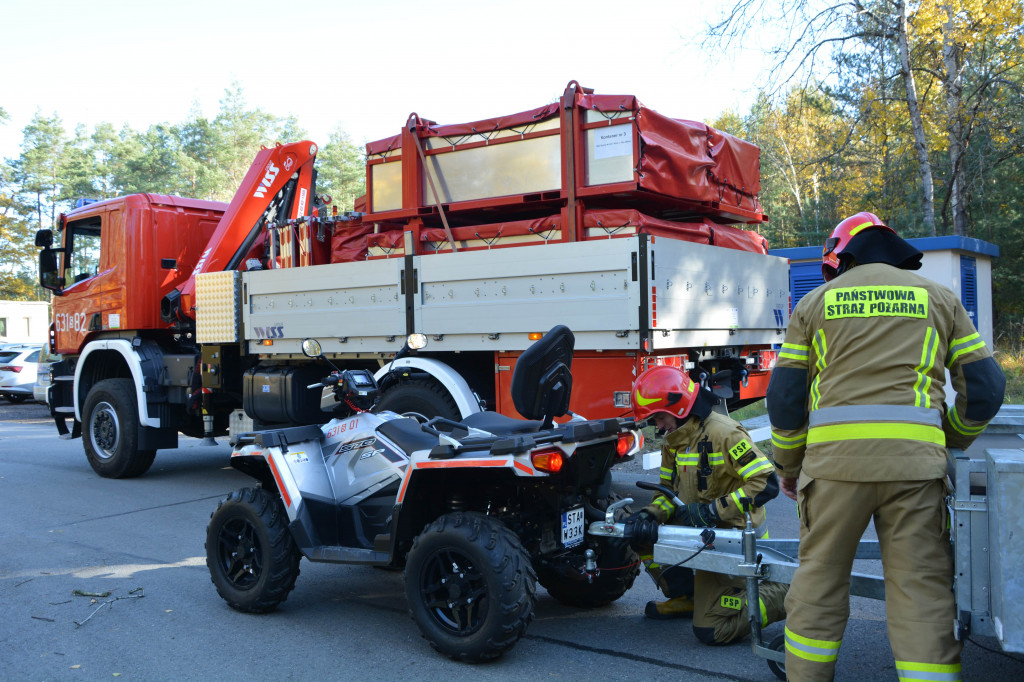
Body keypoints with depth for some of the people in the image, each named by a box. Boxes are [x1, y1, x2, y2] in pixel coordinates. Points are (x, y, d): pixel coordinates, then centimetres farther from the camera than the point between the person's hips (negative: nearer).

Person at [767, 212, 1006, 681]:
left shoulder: (815, 302, 13)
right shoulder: (938, 298, 16)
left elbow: (785, 395, 9)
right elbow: (984, 386, 14)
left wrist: (788, 466, 20)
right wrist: (952, 440, 29)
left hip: (835, 457, 0)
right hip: (915, 460, 1)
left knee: (819, 576, 11)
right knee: (922, 587, 4)